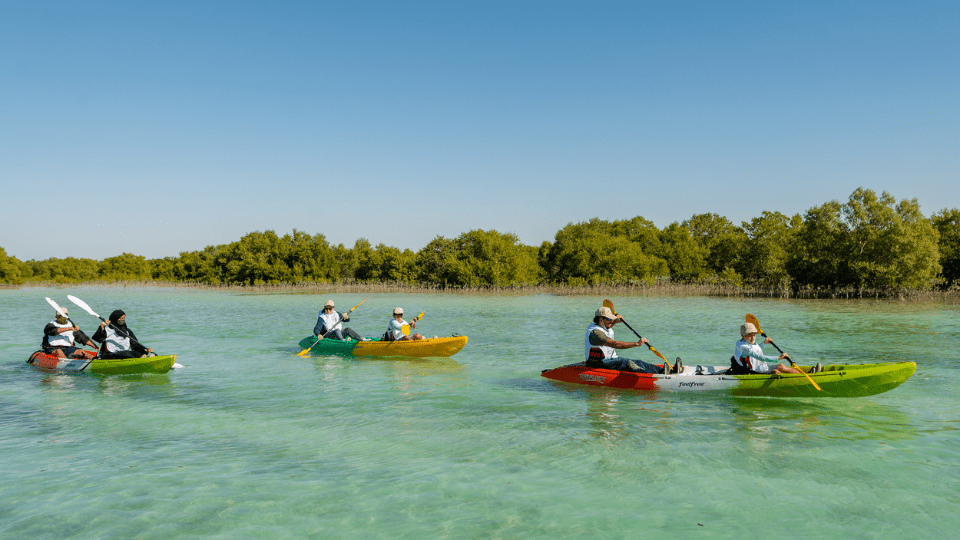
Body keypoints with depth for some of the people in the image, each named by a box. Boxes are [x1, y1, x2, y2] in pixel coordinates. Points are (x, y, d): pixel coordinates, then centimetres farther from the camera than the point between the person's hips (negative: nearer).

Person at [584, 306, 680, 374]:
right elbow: (615, 344, -32)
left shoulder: (599, 326, 12)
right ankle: (660, 374, -49)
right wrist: (637, 344, -34)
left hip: (611, 359, 10)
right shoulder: (595, 332, -22)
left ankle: (668, 370, -26)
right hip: (599, 364, -10)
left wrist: (615, 322, 26)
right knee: (628, 363, -31)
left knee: (638, 363, -11)